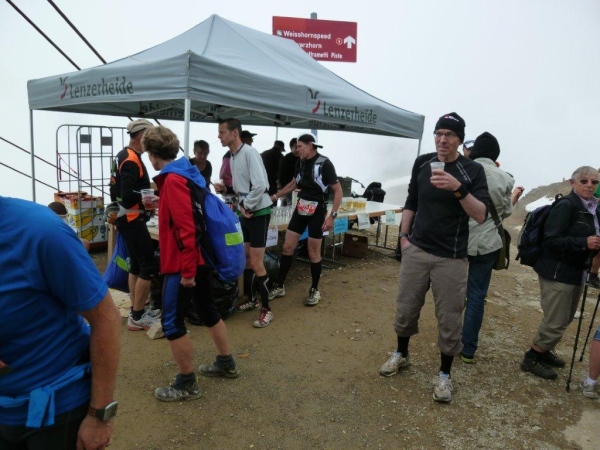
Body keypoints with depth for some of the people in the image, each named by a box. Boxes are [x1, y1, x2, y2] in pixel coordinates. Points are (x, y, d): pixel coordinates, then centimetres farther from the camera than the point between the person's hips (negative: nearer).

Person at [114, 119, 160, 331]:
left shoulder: (124, 156, 14)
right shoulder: (131, 160, -18)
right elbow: (127, 195, -25)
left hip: (128, 219, 11)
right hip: (132, 220, -11)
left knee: (137, 264, 15)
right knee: (149, 266, -7)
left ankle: (136, 312, 23)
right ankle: (137, 317, 1)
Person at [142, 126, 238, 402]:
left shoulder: (173, 181, -18)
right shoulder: (187, 174, 10)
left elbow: (186, 228, -24)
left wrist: (187, 270, -21)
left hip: (183, 264, -10)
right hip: (202, 258, 10)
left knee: (171, 322, 2)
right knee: (208, 310, 21)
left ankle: (187, 384, 15)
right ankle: (226, 363, 37)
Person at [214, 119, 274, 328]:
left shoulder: (249, 152, -16)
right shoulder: (232, 156, 11)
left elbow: (260, 185, -25)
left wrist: (246, 206, -16)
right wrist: (225, 189, 2)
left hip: (258, 213, -9)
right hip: (244, 213, 9)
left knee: (256, 263, -5)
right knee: (245, 260, 14)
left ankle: (266, 309, 7)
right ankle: (250, 301, 30)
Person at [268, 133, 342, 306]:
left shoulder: (324, 164, -16)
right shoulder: (300, 163, 4)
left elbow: (338, 190, -14)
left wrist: (332, 215, -20)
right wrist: (275, 196, 17)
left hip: (317, 212, -6)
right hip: (300, 209, 6)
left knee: (313, 252, 3)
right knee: (287, 247, 6)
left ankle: (315, 290, 21)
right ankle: (279, 286, 19)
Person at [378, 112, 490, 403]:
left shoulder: (472, 170, -6)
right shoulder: (422, 163, 4)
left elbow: (481, 216, -15)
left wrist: (459, 189, -29)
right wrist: (404, 235, 7)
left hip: (451, 258, -3)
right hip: (416, 250, 3)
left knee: (449, 319, 5)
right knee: (405, 308, 12)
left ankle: (444, 374, 25)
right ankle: (401, 354, 37)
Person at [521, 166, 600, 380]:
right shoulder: (566, 206, -17)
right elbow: (551, 240, -23)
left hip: (576, 272, 9)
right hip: (557, 272, -9)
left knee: (565, 318, 19)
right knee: (556, 322, -3)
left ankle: (544, 351, 37)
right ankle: (531, 359, 13)